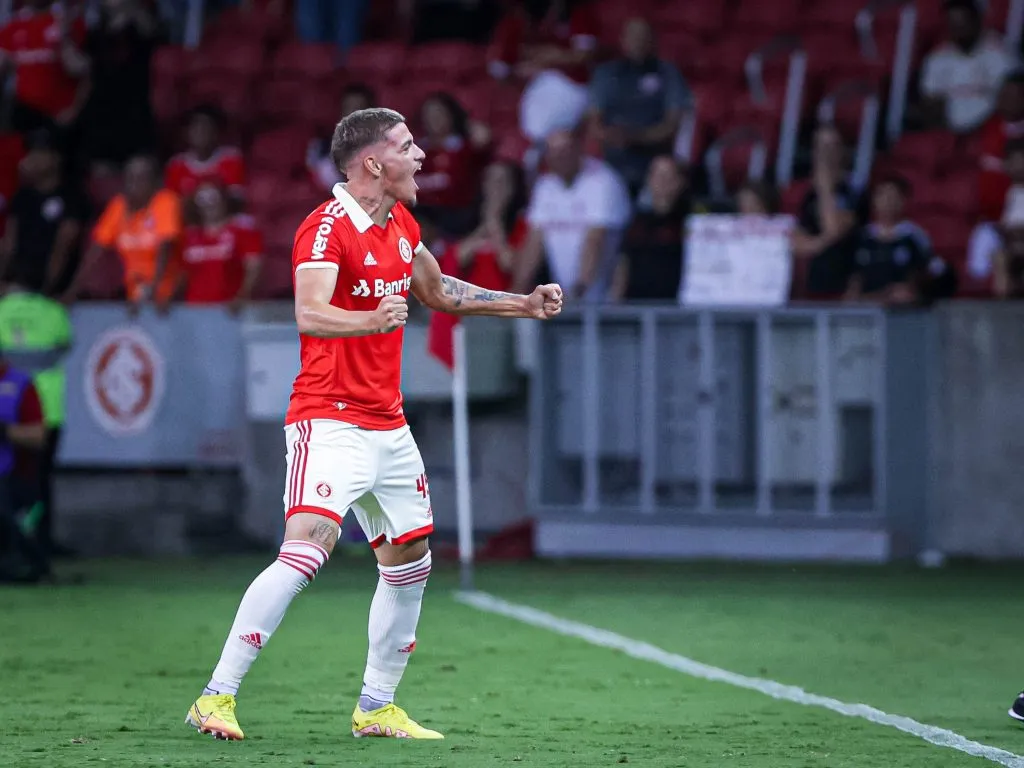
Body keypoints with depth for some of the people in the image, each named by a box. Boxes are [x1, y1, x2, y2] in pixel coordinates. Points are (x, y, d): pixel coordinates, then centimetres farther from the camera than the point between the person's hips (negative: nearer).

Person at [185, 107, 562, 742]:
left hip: (389, 427, 9)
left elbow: (438, 290, 29)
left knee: (410, 563, 13)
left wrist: (524, 305, 28)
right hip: (330, 420, -9)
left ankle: (376, 707, 26)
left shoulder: (401, 224, 11)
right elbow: (310, 314, -30)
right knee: (306, 552, -22)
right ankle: (217, 698, -20)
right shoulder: (328, 228, -15)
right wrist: (370, 320, -49)